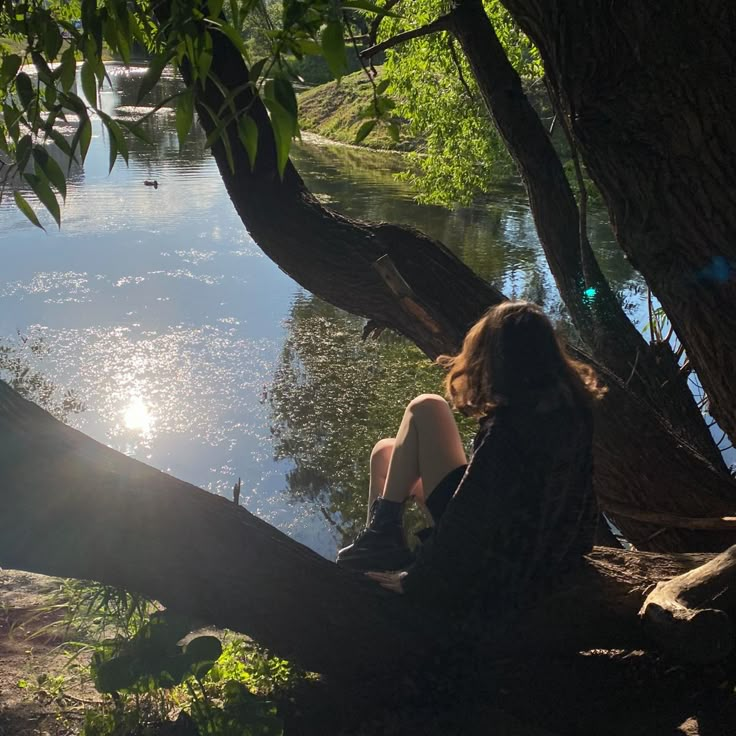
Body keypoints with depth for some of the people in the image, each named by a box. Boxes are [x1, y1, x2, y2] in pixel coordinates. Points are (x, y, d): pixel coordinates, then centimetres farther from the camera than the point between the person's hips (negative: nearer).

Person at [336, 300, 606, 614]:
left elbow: (469, 516, -25)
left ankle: (383, 536, 0)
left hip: (489, 570, -8)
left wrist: (416, 580, -15)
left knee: (425, 409, -5)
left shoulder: (508, 425, -29)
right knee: (386, 452, 14)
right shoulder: (574, 402, -6)